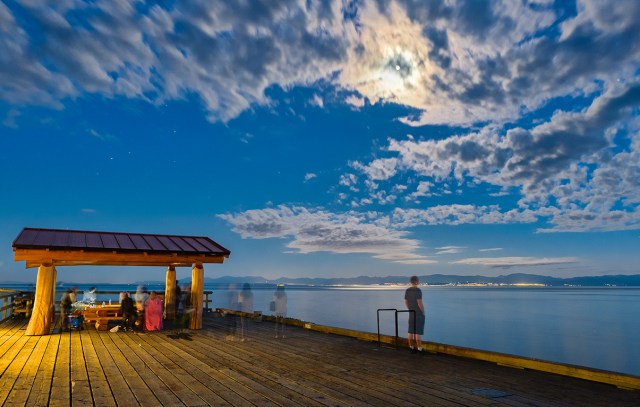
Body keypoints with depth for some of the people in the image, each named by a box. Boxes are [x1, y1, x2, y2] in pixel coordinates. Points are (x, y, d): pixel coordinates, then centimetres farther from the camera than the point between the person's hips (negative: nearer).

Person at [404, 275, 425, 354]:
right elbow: (420, 303, -22)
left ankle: (411, 348, 15)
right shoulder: (418, 290, -18)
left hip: (411, 313, 7)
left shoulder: (407, 290, 4)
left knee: (411, 331, 10)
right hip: (419, 313, -7)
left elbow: (406, 302, 7)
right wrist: (423, 312, -10)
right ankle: (419, 349, 1)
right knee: (418, 332, -3)